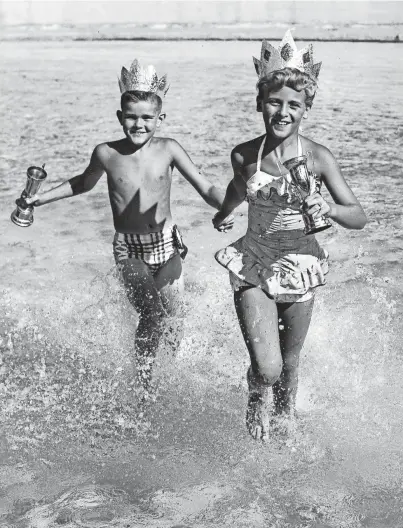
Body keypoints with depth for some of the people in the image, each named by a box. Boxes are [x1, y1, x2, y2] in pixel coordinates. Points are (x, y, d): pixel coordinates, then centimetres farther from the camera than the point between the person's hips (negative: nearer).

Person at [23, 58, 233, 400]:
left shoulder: (169, 150, -7)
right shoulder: (107, 154, -5)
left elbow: (205, 188, -5)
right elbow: (83, 183, 16)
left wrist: (226, 209, -25)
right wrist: (41, 198, 15)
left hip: (166, 244, 0)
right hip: (129, 249, 0)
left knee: (174, 316, 1)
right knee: (150, 317, -3)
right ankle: (144, 389, 14)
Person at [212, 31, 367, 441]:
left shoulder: (318, 157, -10)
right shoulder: (244, 155, -6)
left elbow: (358, 217, -7)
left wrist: (328, 209, -29)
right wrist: (222, 215, 38)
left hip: (301, 266, 0)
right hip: (253, 266, 0)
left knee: (290, 361, 17)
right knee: (266, 367, -14)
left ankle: (285, 409, 51)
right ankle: (257, 399, 24)